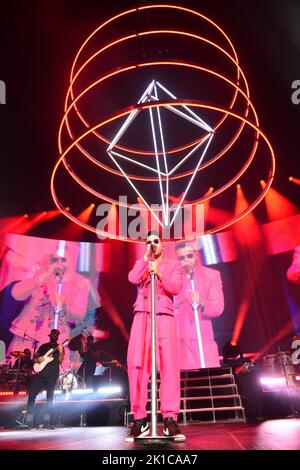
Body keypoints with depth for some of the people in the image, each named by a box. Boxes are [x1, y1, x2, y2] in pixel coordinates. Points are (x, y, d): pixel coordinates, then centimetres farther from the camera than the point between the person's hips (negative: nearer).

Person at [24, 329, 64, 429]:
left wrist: (60, 352, -20)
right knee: (32, 395, -4)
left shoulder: (59, 347, 9)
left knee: (50, 398, -1)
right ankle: (29, 421, 3)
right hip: (40, 373, 3)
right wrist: (38, 359, -6)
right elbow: (35, 357, 17)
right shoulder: (43, 346, 18)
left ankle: (47, 422, 5)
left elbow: (60, 361, -3)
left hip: (52, 375, -3)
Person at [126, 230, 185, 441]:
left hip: (164, 316, -1)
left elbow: (176, 288, -1)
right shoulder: (141, 264, 21)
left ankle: (170, 419, -5)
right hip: (141, 315, 1)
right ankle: (140, 419, 1)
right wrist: (146, 257, 0)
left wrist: (159, 273, -15)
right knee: (137, 365, -6)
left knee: (169, 365, -8)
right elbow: (133, 279, -1)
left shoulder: (173, 265, 16)